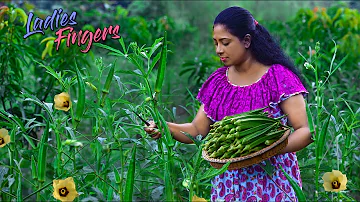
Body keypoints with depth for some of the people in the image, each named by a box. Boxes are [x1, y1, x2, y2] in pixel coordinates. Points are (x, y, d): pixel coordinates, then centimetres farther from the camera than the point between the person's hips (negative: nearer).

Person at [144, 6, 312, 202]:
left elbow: (304, 131, -15)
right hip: (229, 183, 5)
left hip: (271, 182, -5)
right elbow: (198, 130, 4)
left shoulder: (278, 77, -12)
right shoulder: (218, 80, 4)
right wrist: (165, 127, -14)